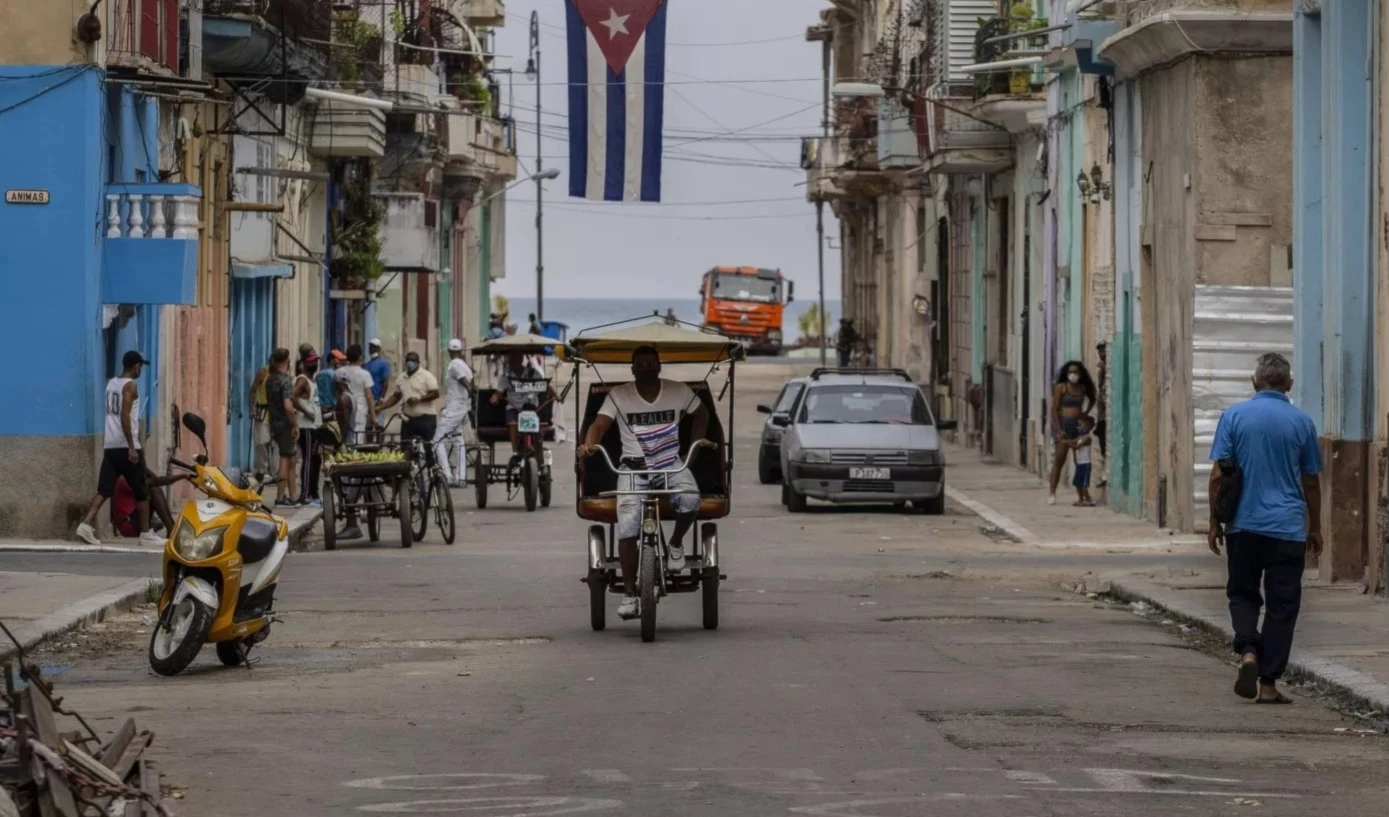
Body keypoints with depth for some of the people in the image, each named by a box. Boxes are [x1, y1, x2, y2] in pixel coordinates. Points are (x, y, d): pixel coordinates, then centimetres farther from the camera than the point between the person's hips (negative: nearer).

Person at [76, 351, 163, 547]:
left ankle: (86, 525, -16)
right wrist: (132, 447, -21)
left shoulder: (111, 384, 15)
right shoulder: (130, 386, -10)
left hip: (110, 445, 7)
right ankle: (145, 534, 9)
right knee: (142, 492, 5)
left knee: (104, 490, 2)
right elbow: (124, 415, -19)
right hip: (126, 446, -7)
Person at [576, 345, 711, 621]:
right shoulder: (619, 396, 0)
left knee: (689, 499, -32)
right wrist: (588, 445, -30)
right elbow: (599, 424, -9)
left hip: (671, 465, 1)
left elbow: (701, 413, 19)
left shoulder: (679, 392, 4)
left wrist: (697, 443, 5)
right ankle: (630, 594, -10)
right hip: (634, 467, -1)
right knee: (627, 526, -20)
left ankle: (676, 542, 3)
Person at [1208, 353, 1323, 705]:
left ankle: (1248, 650, -11)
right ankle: (1268, 683, 2)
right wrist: (1315, 528, 17)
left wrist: (1214, 522, 6)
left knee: (1242, 594, 15)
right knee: (1282, 606, 5)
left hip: (1243, 526, 0)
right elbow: (1311, 483, 6)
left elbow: (1218, 474, -3)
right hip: (1288, 529, 0)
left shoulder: (1234, 416, -2)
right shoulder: (1301, 422, 0)